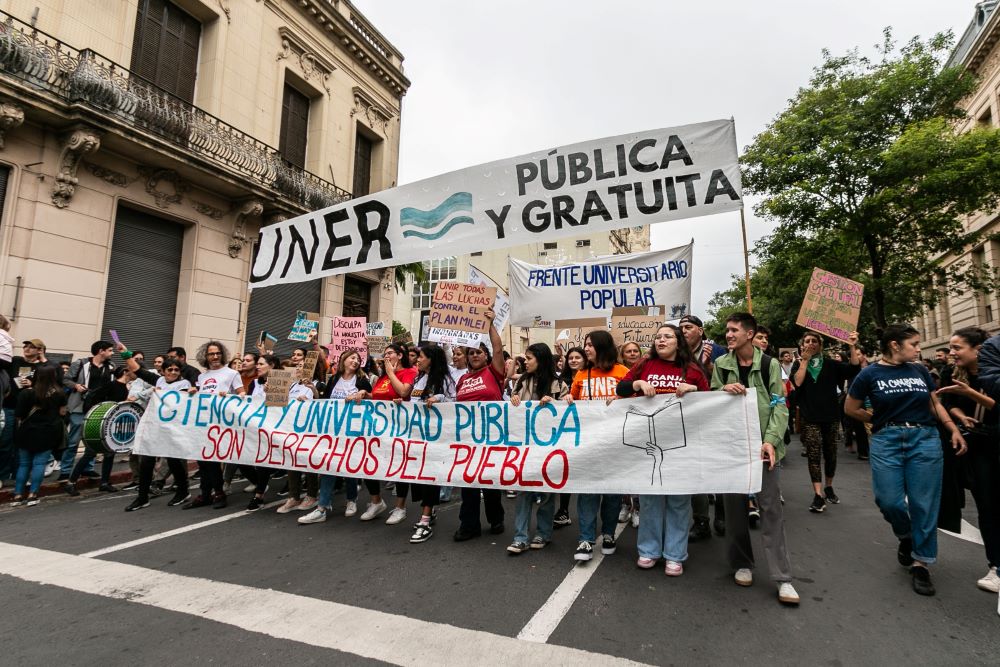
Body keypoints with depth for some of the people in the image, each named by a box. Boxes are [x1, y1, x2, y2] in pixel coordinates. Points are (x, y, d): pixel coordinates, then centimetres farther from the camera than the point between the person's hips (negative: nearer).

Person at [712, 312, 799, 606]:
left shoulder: (770, 364, 1)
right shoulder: (721, 365, 7)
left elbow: (779, 405, -4)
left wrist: (771, 440, -17)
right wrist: (724, 390, -13)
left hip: (762, 444, -2)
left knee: (771, 509, 0)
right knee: (734, 505, 8)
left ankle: (783, 578, 7)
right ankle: (742, 563, 24)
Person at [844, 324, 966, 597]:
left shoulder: (919, 371, 8)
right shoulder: (870, 374, -1)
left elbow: (935, 403, 14)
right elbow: (850, 408, 6)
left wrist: (954, 429, 2)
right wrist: (882, 420, 9)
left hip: (925, 439, 2)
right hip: (886, 441, -2)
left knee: (924, 503, 3)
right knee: (889, 501, -4)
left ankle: (920, 562, 17)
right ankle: (906, 537, 28)